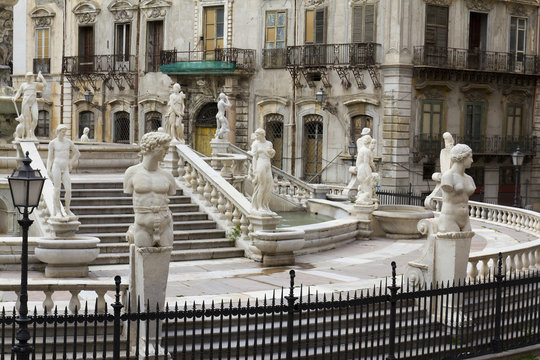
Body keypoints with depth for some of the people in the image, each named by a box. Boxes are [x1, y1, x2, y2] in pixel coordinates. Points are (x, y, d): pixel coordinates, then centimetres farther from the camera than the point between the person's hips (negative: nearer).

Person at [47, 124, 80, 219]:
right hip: (56, 166, -3)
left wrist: (71, 164, 16)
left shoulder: (69, 142, 9)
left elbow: (77, 153, 19)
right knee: (57, 189, -4)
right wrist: (48, 170, -6)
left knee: (68, 190, -6)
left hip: (65, 169, 3)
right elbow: (50, 158, 2)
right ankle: (57, 211, 3)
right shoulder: (52, 143, 1)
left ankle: (67, 210, 10)